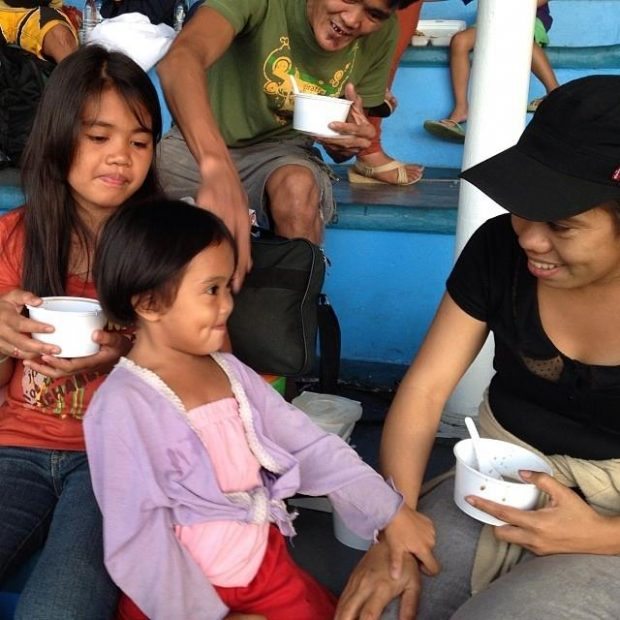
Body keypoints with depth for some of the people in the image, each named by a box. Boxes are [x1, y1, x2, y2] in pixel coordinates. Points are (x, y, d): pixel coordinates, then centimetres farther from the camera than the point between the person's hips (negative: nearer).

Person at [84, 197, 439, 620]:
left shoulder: (229, 371, 2)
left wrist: (390, 512, -2)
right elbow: (138, 538, -19)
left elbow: (309, 443, 2)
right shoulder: (125, 406, -19)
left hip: (267, 565, 6)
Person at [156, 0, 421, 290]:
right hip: (201, 142, -1)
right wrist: (218, 169, -59)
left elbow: (339, 151, 3)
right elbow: (179, 60, -42)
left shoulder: (380, 34, -8)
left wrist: (350, 142, -23)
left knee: (298, 188, -31)